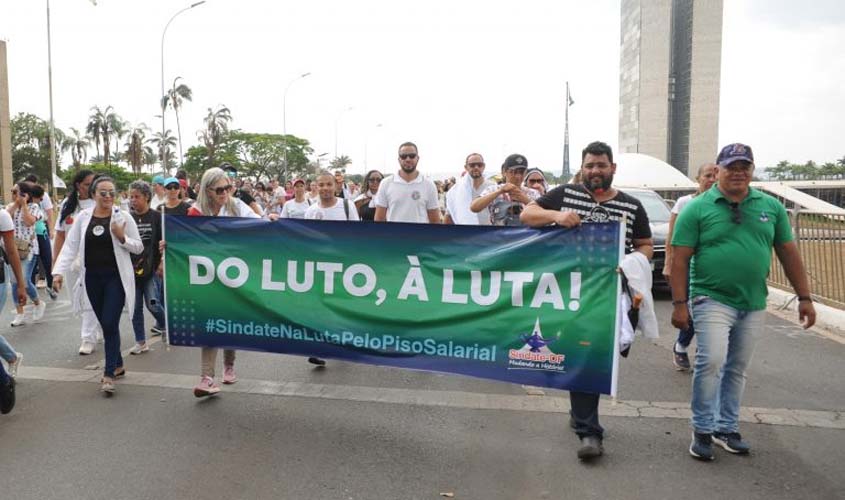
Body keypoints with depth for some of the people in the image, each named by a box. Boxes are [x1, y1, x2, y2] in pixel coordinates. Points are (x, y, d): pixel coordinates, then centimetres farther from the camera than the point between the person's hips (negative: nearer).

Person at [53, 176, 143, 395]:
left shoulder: (123, 216, -3)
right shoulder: (83, 217, 3)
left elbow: (139, 247, 0)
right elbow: (70, 246, 2)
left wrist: (122, 238, -18)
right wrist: (59, 271, -8)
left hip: (116, 277, -3)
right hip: (92, 278, 3)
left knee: (110, 324, -9)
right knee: (105, 324, 12)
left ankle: (109, 374, -2)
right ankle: (117, 364, 28)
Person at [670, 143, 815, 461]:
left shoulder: (771, 206, 8)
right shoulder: (697, 209, -5)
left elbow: (788, 252, 12)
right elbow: (680, 259, -7)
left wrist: (804, 297, 8)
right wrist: (679, 303, -12)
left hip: (754, 305, 5)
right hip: (712, 300, -4)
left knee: (737, 369, 12)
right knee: (711, 361, -16)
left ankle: (727, 428, 26)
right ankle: (703, 430, 0)